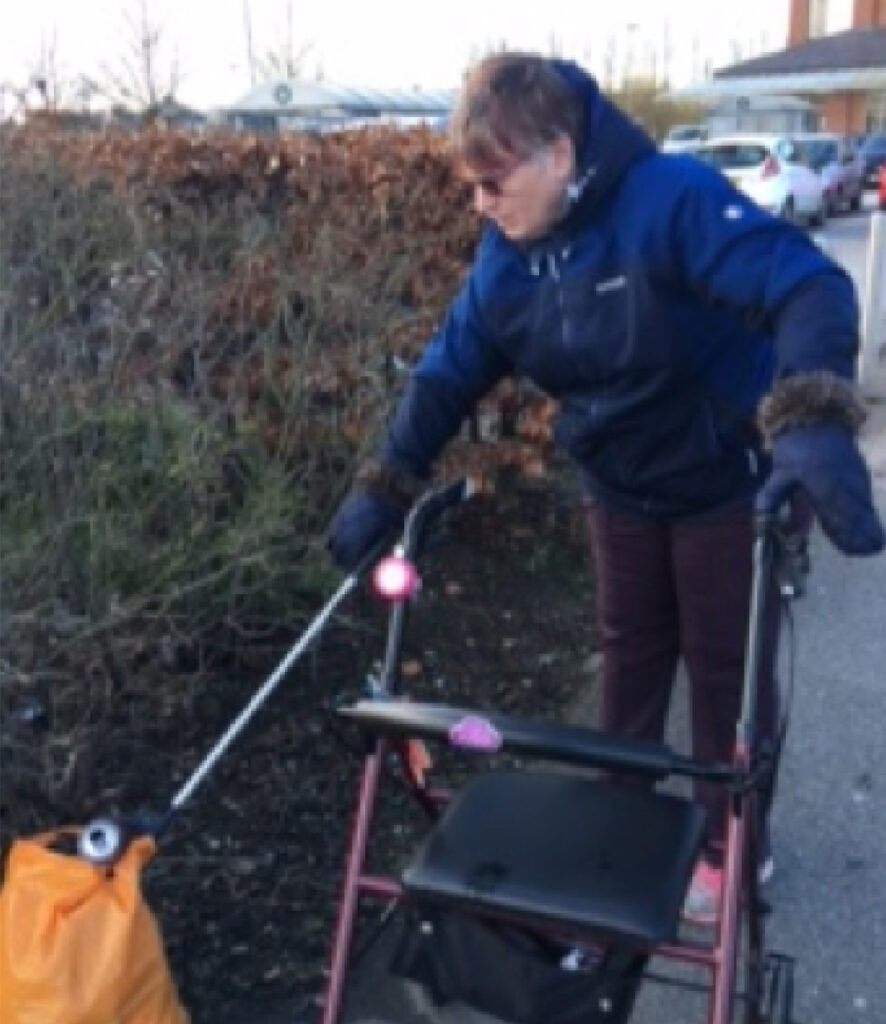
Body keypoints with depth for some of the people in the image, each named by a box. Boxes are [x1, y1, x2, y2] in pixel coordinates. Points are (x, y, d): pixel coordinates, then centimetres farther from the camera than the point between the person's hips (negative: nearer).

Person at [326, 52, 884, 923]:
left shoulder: (674, 200, -29)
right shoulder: (505, 255, -8)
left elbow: (811, 287, -38)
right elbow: (448, 371, -3)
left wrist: (812, 423, -55)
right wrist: (384, 487, -11)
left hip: (732, 479, -5)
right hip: (620, 487, 5)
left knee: (726, 664, 8)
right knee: (631, 653, 17)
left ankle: (732, 844, 28)